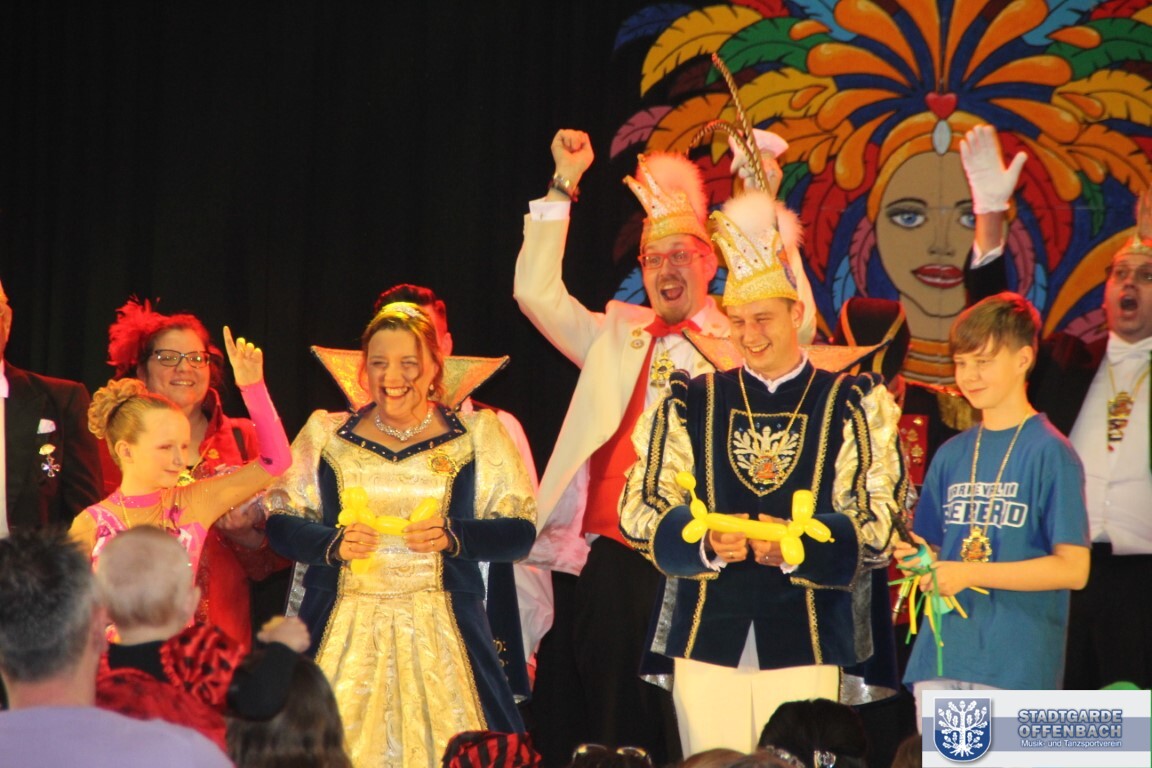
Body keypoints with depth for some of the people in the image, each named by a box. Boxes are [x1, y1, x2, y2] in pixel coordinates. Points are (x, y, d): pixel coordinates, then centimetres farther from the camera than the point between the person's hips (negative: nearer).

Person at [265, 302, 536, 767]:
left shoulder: (478, 436, 7)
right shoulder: (325, 434, 11)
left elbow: (520, 532, 3)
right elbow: (280, 524, 8)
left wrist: (453, 537, -14)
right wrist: (333, 544, -11)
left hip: (440, 635, -1)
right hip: (343, 632, 1)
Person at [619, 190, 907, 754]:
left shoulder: (850, 403, 4)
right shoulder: (690, 403, 9)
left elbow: (881, 518, -2)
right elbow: (639, 508, 5)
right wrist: (704, 540, -15)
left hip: (806, 642, -1)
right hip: (707, 639, 1)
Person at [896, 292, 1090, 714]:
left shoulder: (1050, 453, -4)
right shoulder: (951, 454, 15)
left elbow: (1073, 569, -9)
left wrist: (970, 573, -14)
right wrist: (921, 558, -2)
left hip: (1016, 663, -5)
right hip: (941, 657, 5)